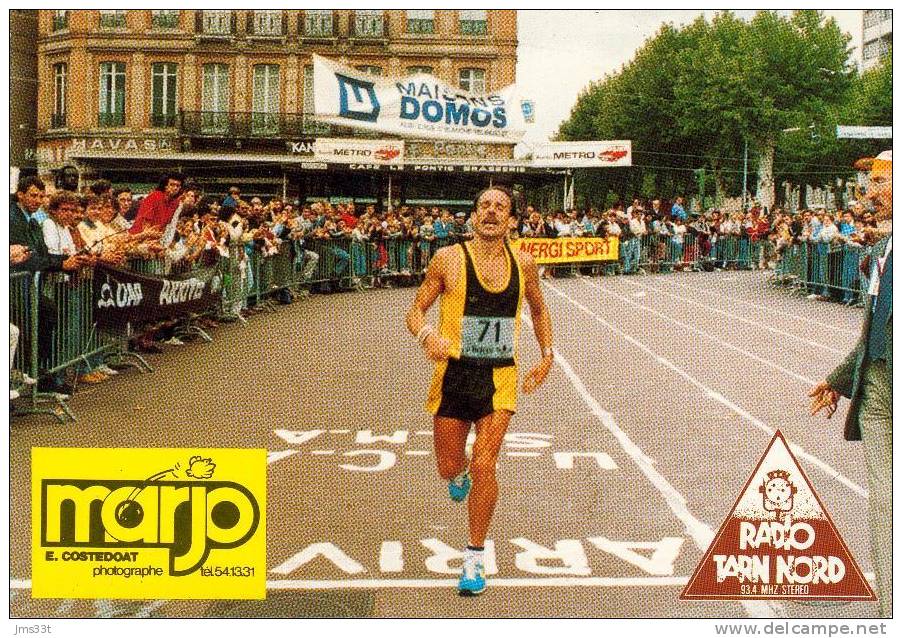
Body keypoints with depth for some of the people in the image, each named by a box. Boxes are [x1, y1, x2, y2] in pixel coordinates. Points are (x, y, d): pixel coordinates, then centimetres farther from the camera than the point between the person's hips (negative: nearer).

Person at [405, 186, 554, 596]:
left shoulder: (523, 265, 2)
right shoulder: (449, 260, -7)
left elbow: (539, 309, 21)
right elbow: (415, 311, -4)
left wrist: (547, 355, 13)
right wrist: (428, 335, -25)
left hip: (500, 378, 1)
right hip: (454, 373, 0)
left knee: (484, 466, -9)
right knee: (448, 468, 10)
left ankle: (474, 558, 8)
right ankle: (462, 475, 51)